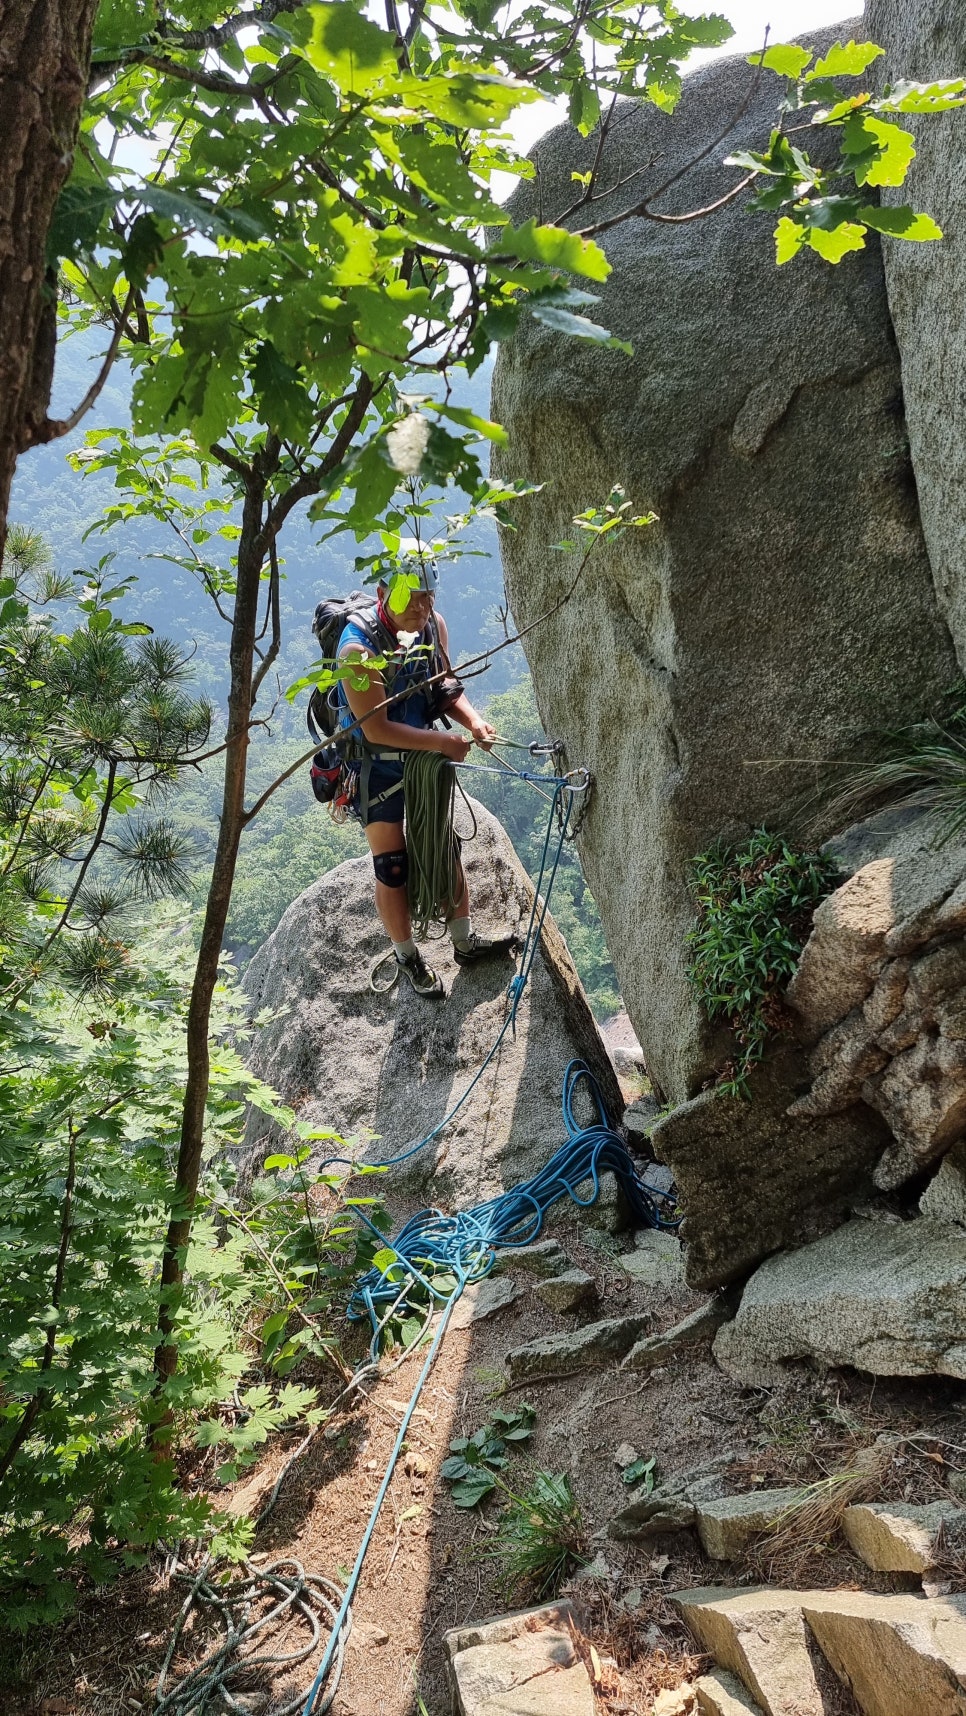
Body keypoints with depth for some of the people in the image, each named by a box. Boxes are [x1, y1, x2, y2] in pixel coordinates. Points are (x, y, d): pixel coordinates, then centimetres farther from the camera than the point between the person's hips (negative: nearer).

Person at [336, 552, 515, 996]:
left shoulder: (433, 625, -11)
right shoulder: (358, 649, -29)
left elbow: (445, 687, 2)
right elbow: (377, 729, -28)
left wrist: (473, 719, -17)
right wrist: (443, 741, -27)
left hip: (424, 755, 6)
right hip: (376, 765, -6)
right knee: (392, 866, 3)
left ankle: (465, 942, 33)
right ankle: (408, 959, 22)